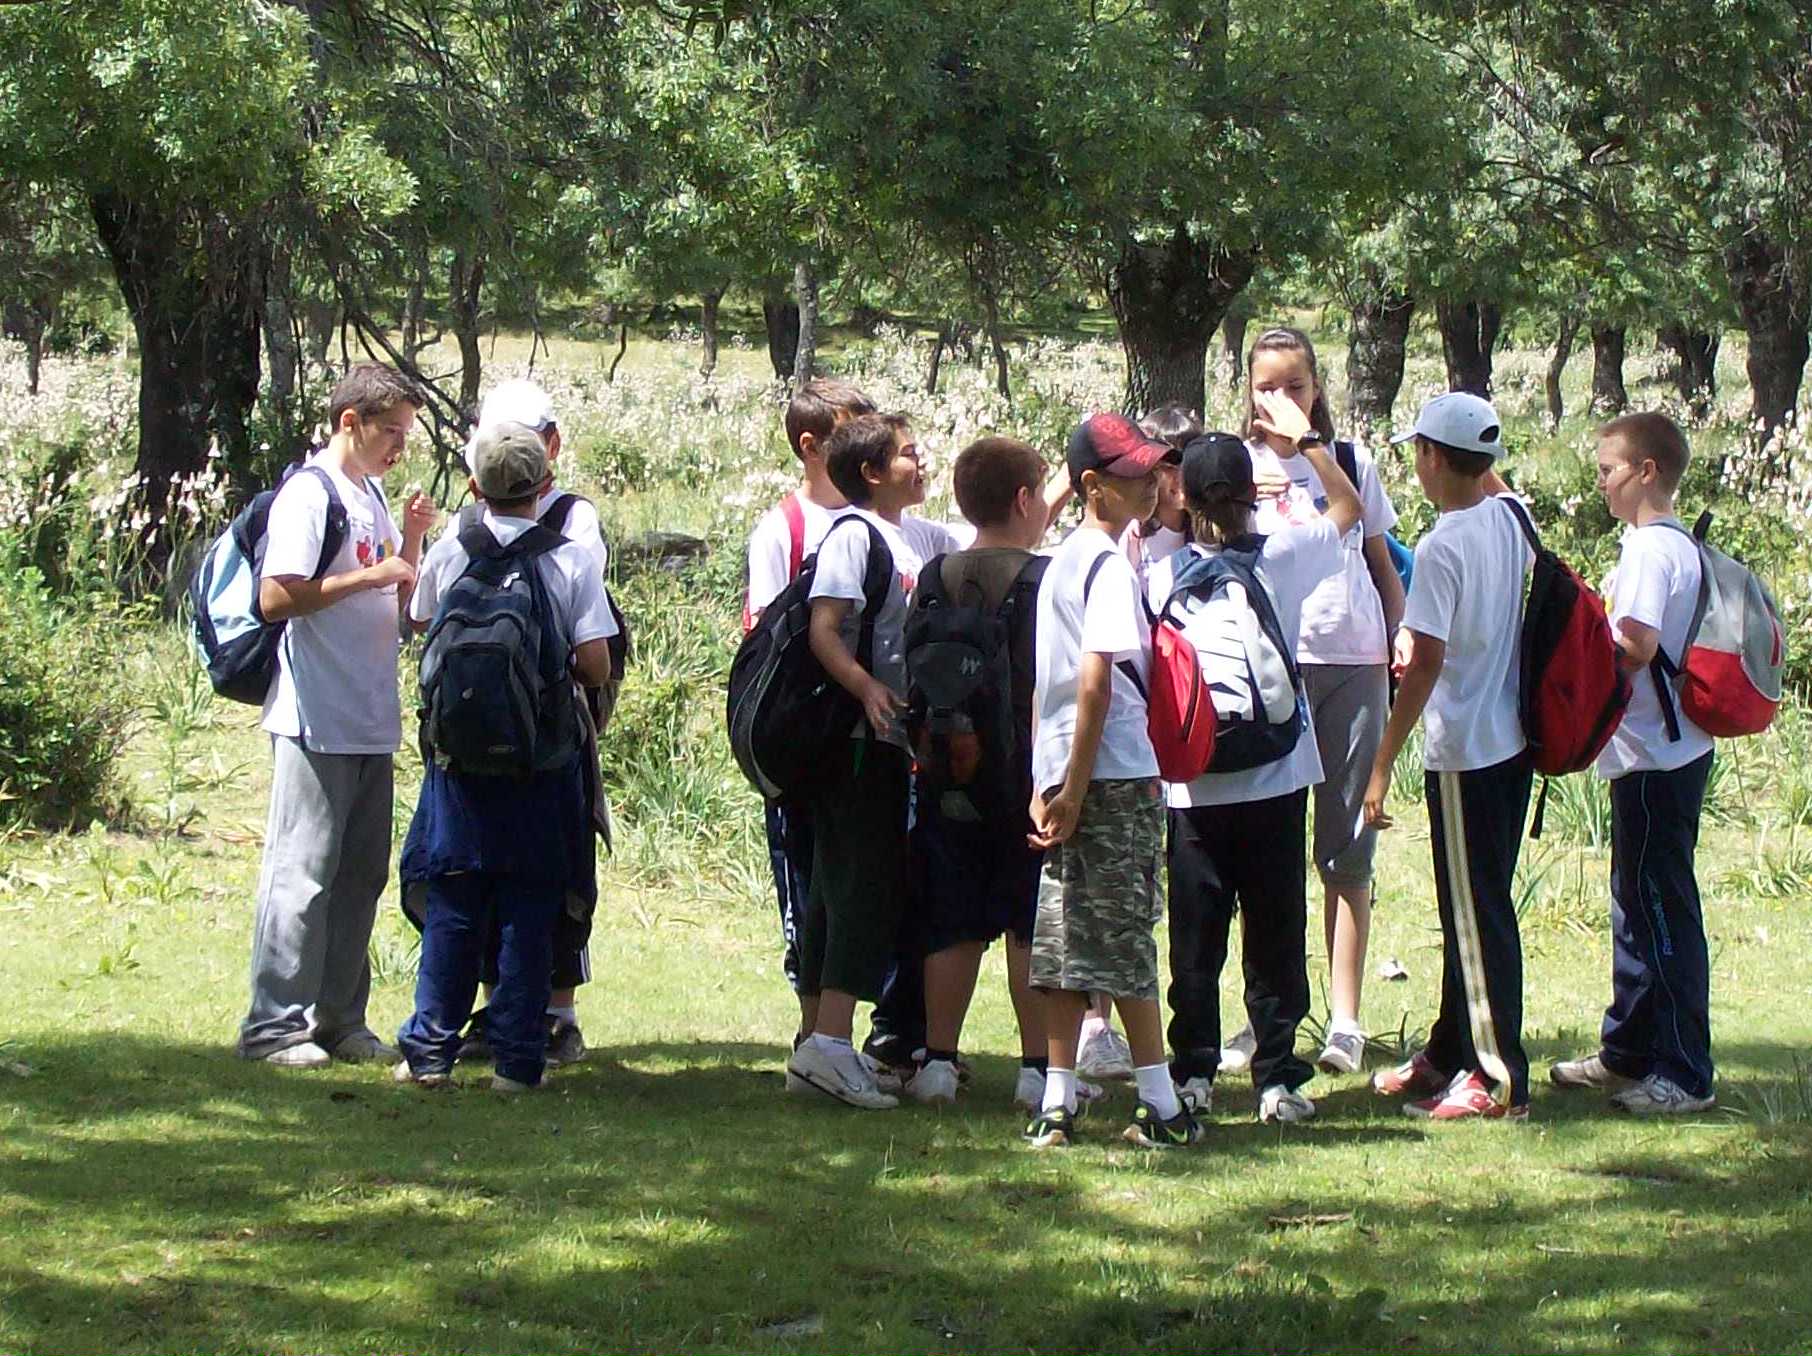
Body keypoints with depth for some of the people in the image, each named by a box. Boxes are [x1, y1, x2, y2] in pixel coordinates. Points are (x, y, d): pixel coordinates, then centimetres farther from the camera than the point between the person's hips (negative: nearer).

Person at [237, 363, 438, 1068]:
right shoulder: (310, 493, -10)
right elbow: (276, 598, -18)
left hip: (371, 720, 9)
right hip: (317, 721, -9)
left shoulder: (371, 496, 16)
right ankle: (274, 1026, -1)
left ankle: (339, 1019, 19)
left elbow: (398, 603, 23)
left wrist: (411, 541, 6)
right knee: (301, 874, -6)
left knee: (361, 875, 11)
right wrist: (367, 576, -18)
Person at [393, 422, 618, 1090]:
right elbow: (596, 665, -8)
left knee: (453, 905, 8)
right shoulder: (572, 561, -6)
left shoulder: (448, 555, -1)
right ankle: (517, 1056, 3)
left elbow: (421, 627, 15)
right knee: (529, 909, 3)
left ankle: (430, 1049, 8)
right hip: (546, 759, -1)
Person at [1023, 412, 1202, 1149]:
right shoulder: (1109, 564, -12)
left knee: (1068, 943, 7)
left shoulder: (1061, 561, 15)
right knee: (1126, 941, -4)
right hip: (1116, 775, -8)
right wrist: (1077, 787, -19)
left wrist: (1048, 783, 16)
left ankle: (1056, 1104, 6)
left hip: (1063, 775, 8)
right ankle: (1160, 1107, 0)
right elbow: (1096, 680, -20)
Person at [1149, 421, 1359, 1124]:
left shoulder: (1163, 577, -4)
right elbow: (1348, 507, 13)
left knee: (1195, 939, 7)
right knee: (1275, 935, 5)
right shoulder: (1282, 558, -4)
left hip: (1193, 788, 0)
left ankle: (1194, 1073, 10)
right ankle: (1277, 1077, 4)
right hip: (1274, 782, 0)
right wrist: (1304, 438, 17)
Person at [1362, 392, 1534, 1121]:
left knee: (1475, 915, -2)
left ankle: (1499, 1080, 1)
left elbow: (1426, 663, -21)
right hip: (1512, 741, 8)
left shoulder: (1442, 546, -19)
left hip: (1463, 752, -8)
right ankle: (1450, 1054, 28)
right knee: (1473, 906, 17)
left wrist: (1382, 765, -18)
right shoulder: (1511, 520, 3)